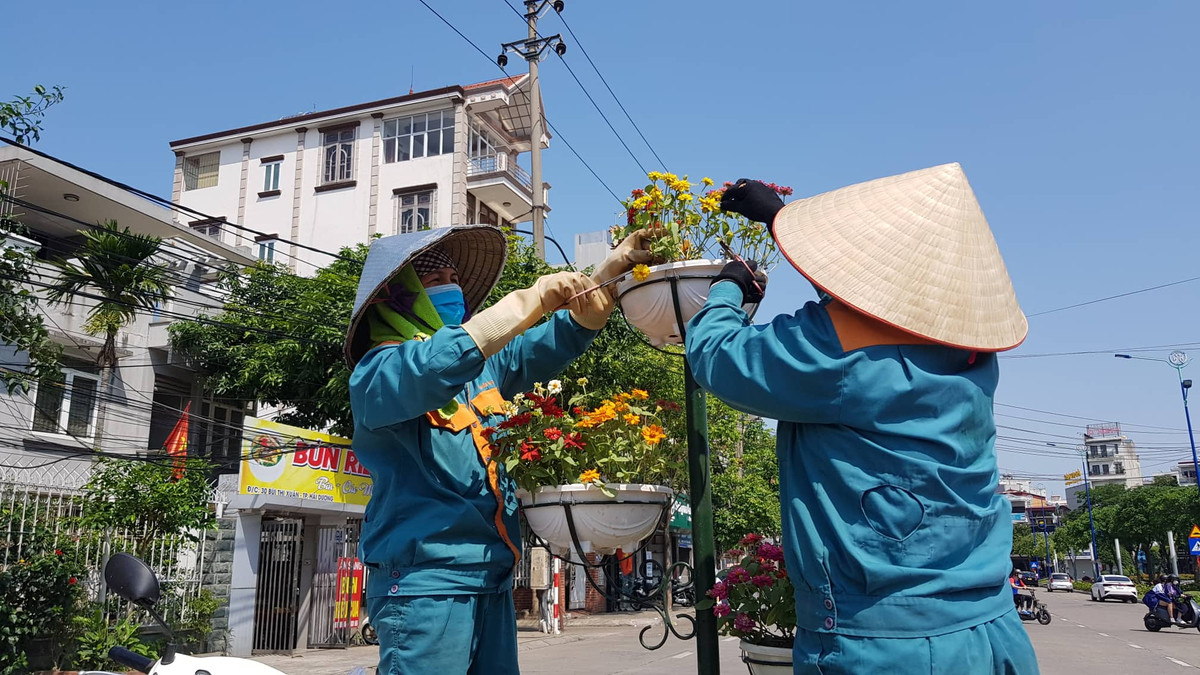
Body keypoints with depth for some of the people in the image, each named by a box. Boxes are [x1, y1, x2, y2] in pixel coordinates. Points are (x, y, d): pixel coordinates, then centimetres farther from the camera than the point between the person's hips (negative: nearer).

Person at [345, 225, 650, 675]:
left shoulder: (483, 361, 14)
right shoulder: (378, 371, -7)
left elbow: (556, 343, 14)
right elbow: (433, 369, -28)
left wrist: (610, 270, 0)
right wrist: (532, 299, -27)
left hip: (492, 578, 7)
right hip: (423, 580, -7)